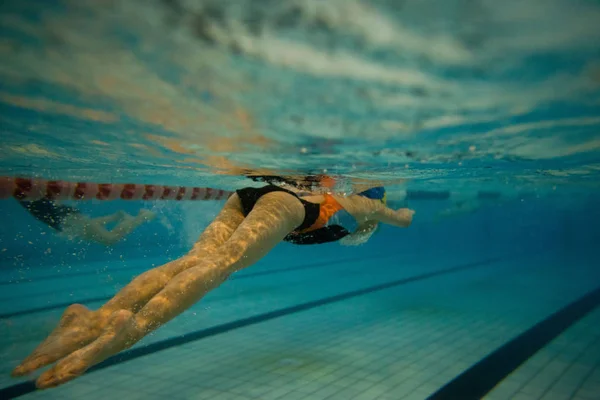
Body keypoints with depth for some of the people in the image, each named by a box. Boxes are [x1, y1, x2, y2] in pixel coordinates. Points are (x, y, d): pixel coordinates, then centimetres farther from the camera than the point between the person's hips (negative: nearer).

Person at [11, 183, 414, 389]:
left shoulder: (325, 194, 41)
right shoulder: (361, 203, 29)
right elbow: (399, 218, 47)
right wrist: (403, 214, 70)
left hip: (249, 196, 7)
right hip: (282, 202, -6)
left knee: (194, 261, -15)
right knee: (221, 263, -28)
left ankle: (94, 318, -35)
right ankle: (130, 328, -51)